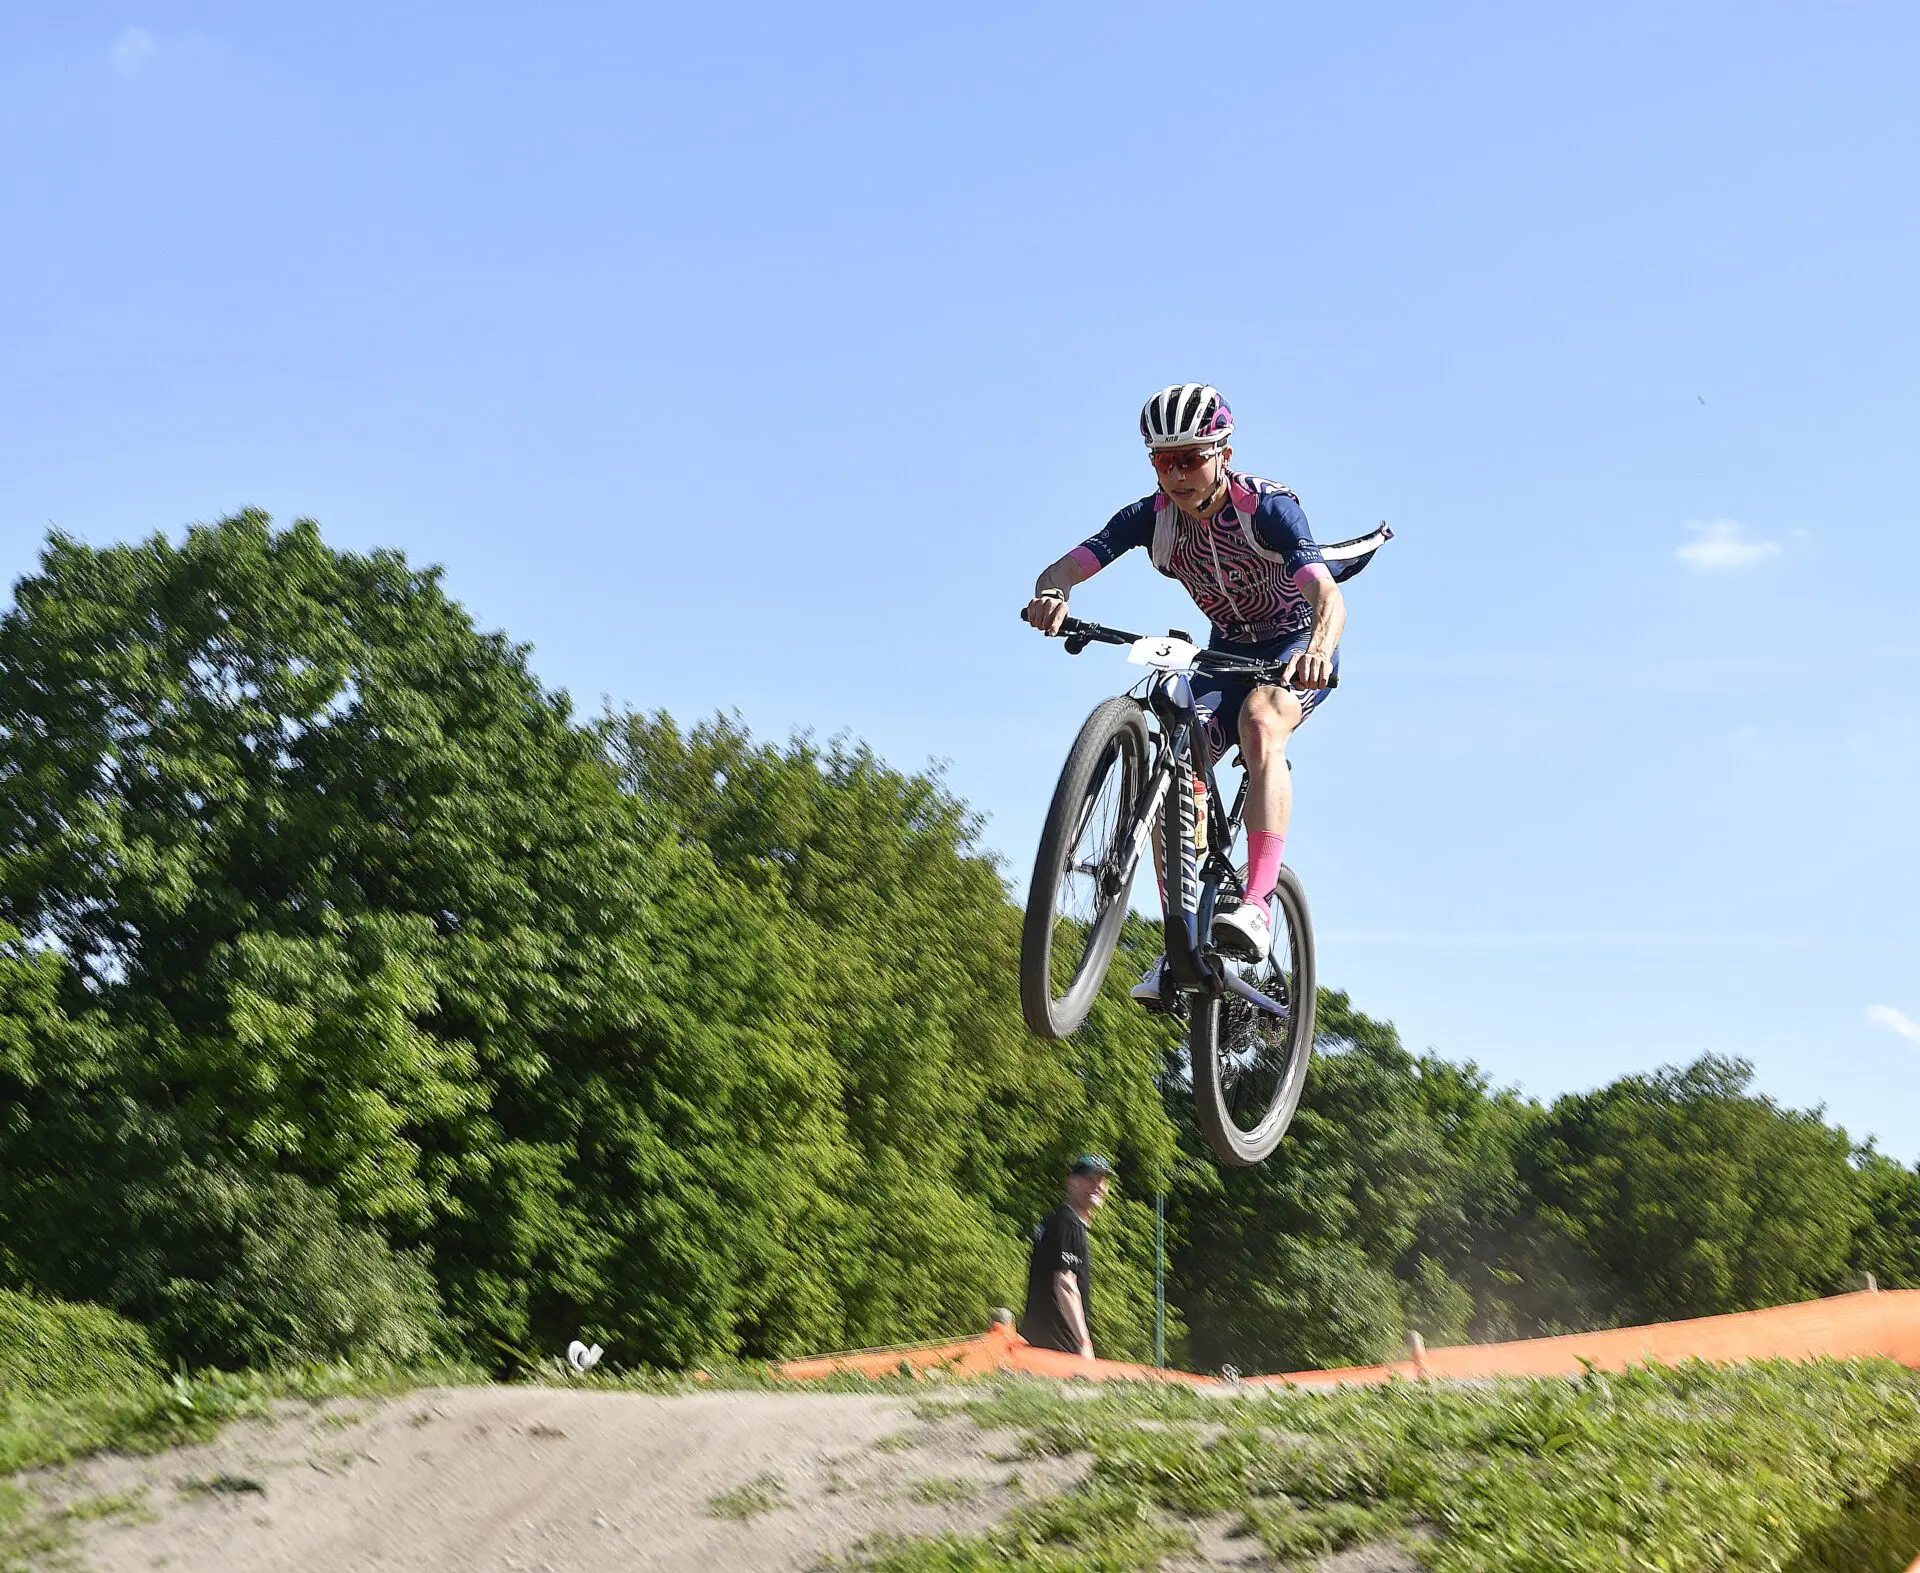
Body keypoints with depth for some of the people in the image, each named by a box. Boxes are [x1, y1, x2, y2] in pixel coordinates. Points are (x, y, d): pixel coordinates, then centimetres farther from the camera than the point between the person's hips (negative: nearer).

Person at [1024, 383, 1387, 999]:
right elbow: (1068, 564, -24)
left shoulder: (1267, 507, -28)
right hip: (1229, 650, 5)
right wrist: (1050, 595, -49)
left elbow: (1327, 596, -42)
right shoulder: (1150, 516, -15)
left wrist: (1318, 648, -65)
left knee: (1258, 720, -36)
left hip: (1298, 648, -5)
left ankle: (1257, 905, -44)